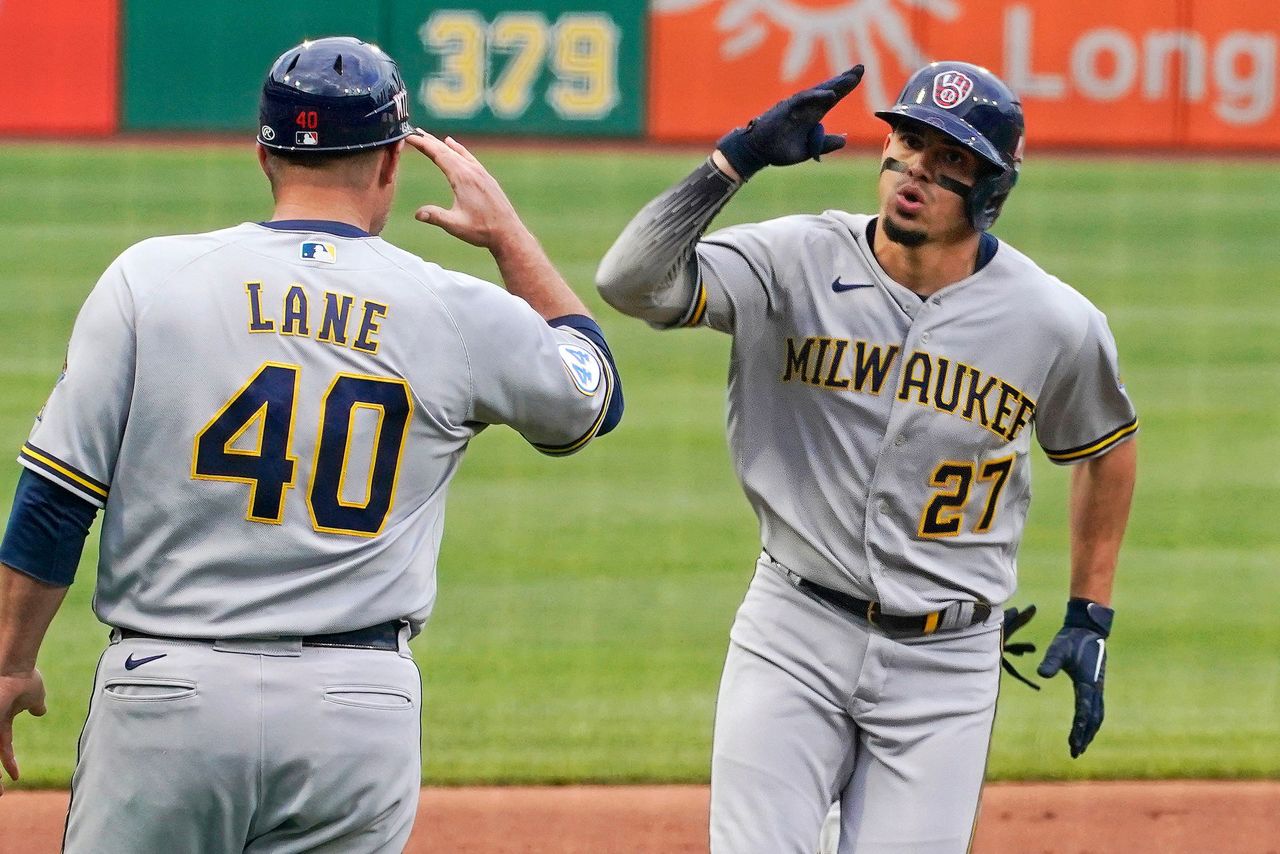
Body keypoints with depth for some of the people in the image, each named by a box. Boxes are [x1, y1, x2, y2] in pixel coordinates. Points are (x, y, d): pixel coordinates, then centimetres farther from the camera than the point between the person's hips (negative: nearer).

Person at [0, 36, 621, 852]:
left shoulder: (151, 278, -1)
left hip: (168, 693, -1)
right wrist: (509, 234, 29)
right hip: (360, 716, 1)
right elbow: (594, 394, 23)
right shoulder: (462, 314, 2)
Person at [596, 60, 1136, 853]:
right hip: (794, 637, 0)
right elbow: (631, 280, -22)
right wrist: (738, 158, -27)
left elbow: (1106, 449, 14)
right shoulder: (796, 262, -9)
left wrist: (1091, 620, 13)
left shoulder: (1057, 323, -5)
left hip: (944, 666, 0)